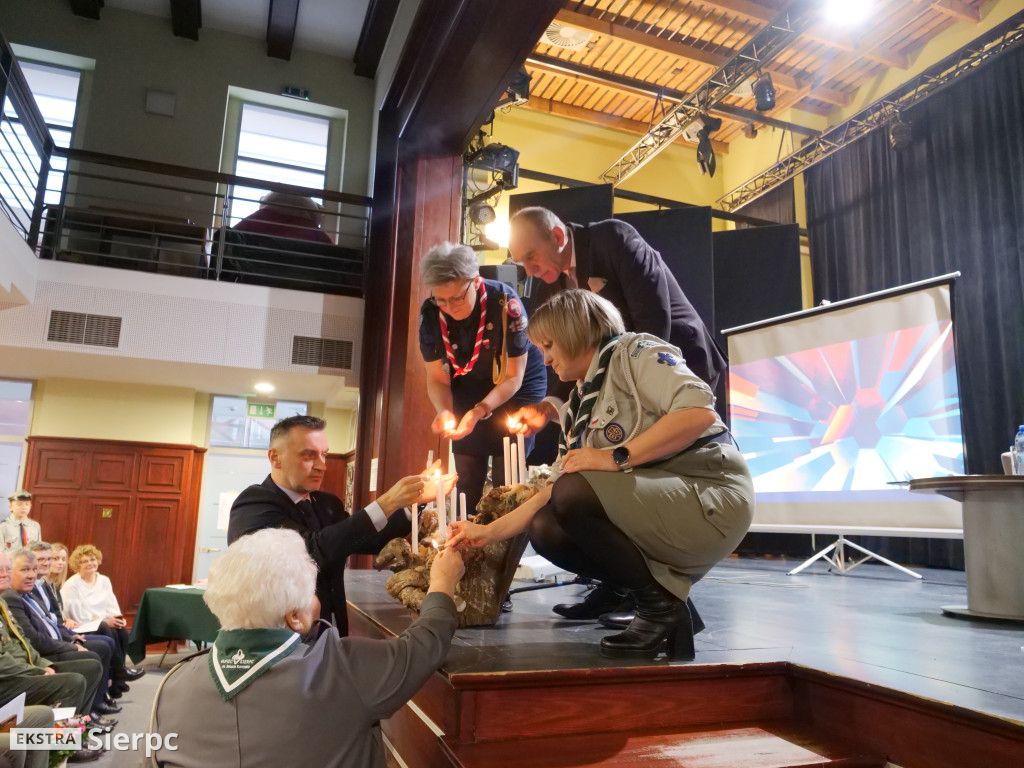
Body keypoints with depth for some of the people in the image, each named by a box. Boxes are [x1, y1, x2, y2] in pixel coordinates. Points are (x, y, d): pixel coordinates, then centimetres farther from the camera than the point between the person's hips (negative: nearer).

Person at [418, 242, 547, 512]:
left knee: (507, 478, -7)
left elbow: (513, 377, -22)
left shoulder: (505, 303, -30)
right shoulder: (430, 314, -19)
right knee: (467, 480, 6)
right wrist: (444, 411, -30)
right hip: (468, 389, 4)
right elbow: (437, 379, -9)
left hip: (518, 387, -3)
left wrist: (480, 411, -36)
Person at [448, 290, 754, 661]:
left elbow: (700, 411, -22)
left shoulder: (634, 352, -5)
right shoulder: (576, 409, 16)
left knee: (575, 494, -26)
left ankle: (660, 604, -7)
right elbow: (554, 492, 15)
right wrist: (488, 532, 11)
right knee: (545, 529, -6)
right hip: (648, 505, 8)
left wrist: (616, 457, -23)